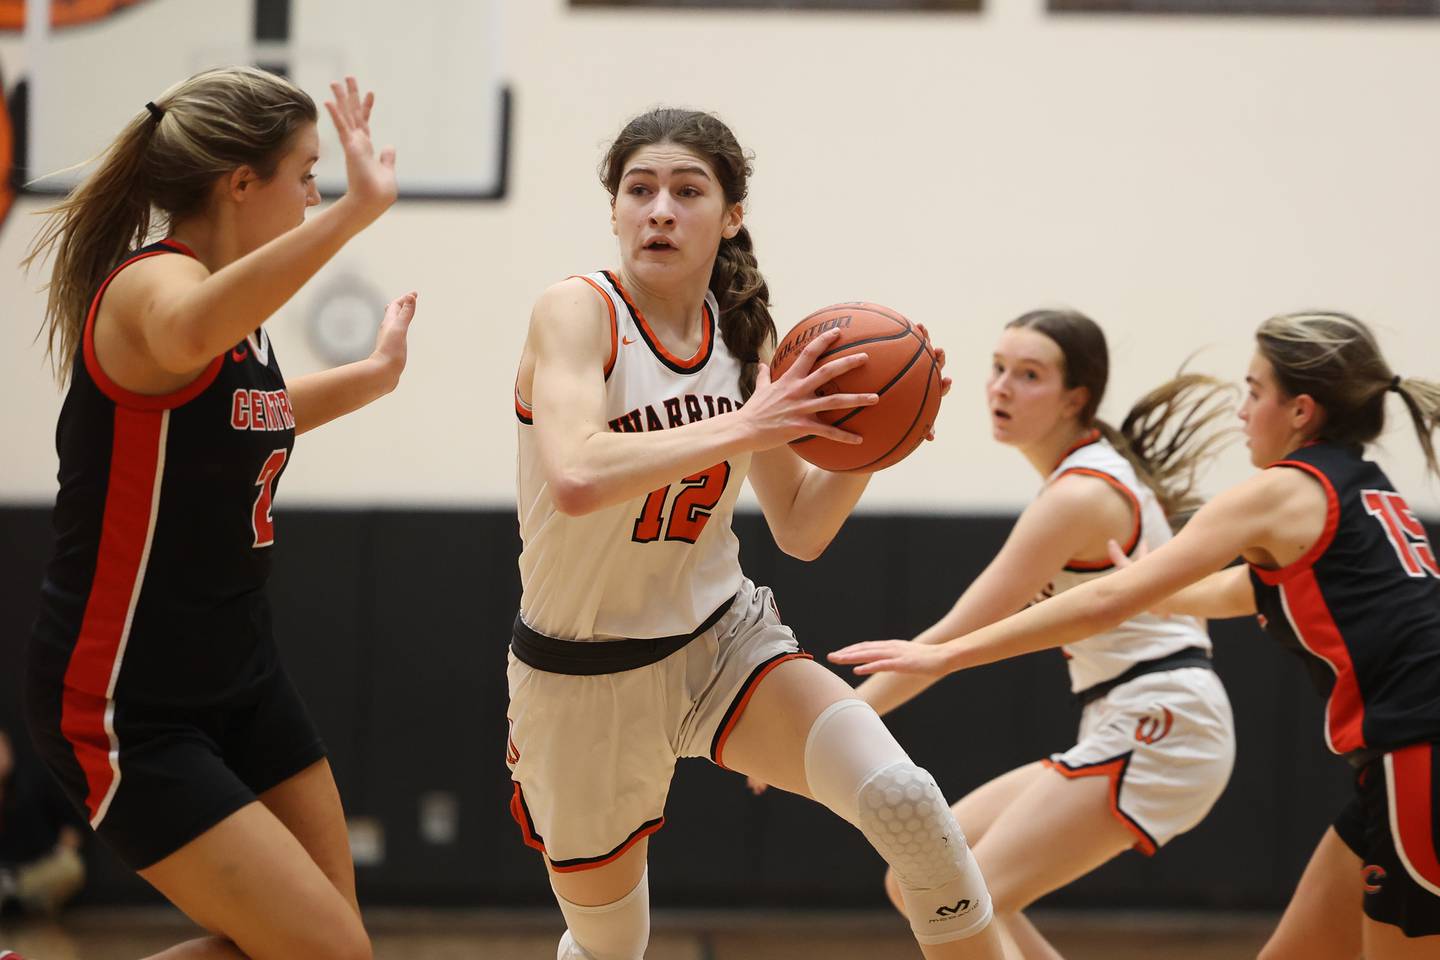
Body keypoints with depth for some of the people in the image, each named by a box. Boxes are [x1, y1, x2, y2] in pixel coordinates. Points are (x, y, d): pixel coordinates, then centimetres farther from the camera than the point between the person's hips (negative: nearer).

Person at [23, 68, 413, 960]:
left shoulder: (240, 297, 7)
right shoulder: (153, 283, -21)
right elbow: (188, 334, -49)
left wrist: (374, 374, 31)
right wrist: (355, 210, -57)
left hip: (238, 673, 10)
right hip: (126, 707, -9)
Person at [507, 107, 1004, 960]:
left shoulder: (744, 337, -1)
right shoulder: (579, 313, -17)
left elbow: (801, 531, 6)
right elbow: (574, 479, -36)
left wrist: (865, 442, -12)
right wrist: (744, 428, -35)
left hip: (722, 637, 3)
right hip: (583, 674, -3)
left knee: (904, 802, -23)